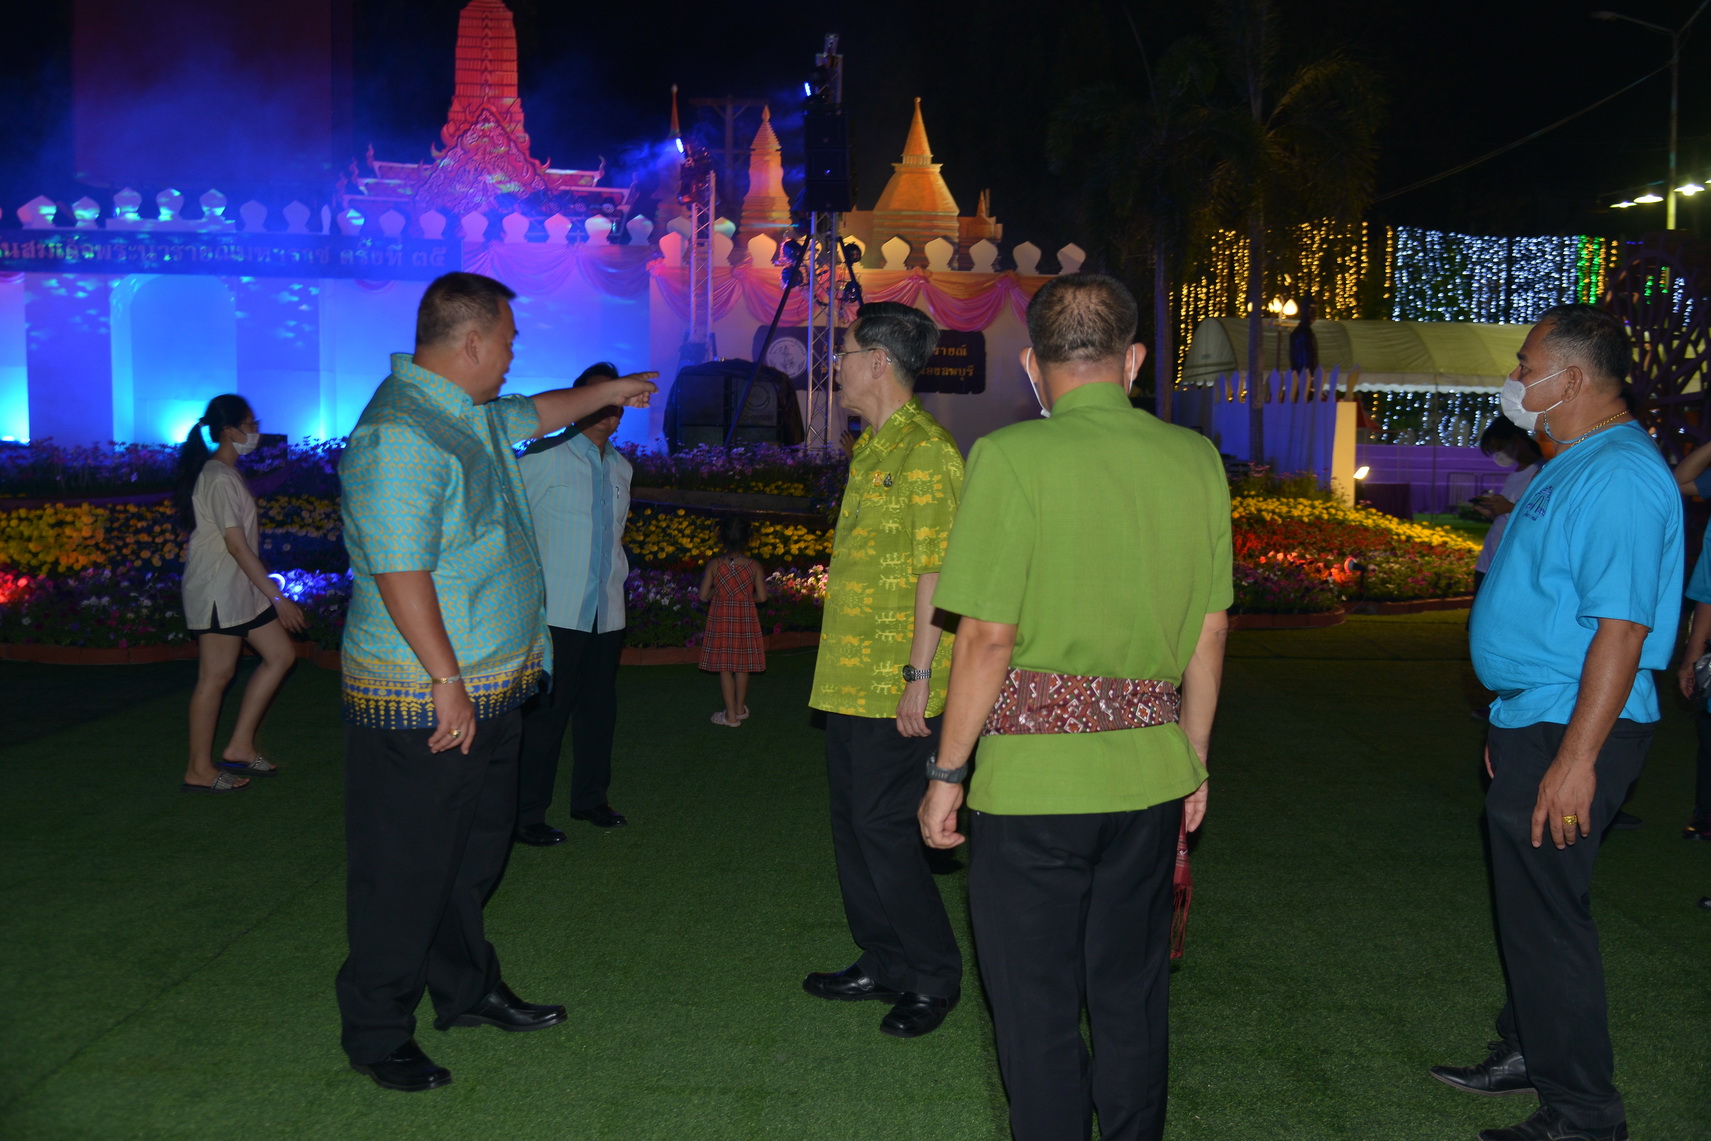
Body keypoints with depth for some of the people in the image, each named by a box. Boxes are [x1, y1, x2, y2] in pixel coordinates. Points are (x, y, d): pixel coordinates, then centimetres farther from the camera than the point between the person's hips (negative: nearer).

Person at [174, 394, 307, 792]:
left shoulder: (226, 474, 14)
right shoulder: (220, 478, -16)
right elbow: (236, 544, -21)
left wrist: (271, 594, 20)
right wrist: (278, 597, -20)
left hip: (238, 586, 10)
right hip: (217, 588, -10)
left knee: (280, 654, 9)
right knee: (216, 676, -3)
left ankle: (239, 747, 13)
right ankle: (200, 770, 7)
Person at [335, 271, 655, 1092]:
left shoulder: (475, 414, 11)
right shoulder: (399, 433, -22)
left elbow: (532, 415, 35)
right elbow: (400, 571, -26)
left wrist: (606, 392, 46)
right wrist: (446, 680, -25)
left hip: (488, 689, 10)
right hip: (424, 701, -10)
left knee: (474, 849, 21)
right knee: (405, 871, 3)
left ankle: (467, 988, 38)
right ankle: (376, 1033, 18)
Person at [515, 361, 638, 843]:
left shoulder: (621, 467, 15)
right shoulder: (545, 457, -7)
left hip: (606, 615, 7)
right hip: (557, 613, -7)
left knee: (599, 709, 13)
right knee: (546, 713, -4)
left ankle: (589, 798, 26)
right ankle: (526, 815, 5)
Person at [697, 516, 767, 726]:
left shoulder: (714, 565, -10)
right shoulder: (754, 566, -8)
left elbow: (703, 595, -9)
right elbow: (761, 597, -8)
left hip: (721, 620, -1)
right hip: (746, 620, 1)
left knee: (724, 668, 5)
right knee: (742, 666, 15)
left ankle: (731, 715, 7)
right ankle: (740, 708, 28)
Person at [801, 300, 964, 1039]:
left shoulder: (925, 452, -14)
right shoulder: (872, 449, 17)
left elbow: (936, 572, -19)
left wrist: (919, 675, -22)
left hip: (892, 686, -10)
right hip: (850, 678, 10)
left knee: (883, 825, -4)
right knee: (852, 823, 14)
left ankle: (934, 977, 11)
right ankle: (882, 964, 27)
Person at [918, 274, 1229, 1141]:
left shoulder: (1010, 458, -13)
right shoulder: (1196, 460, 3)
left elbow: (988, 638, -15)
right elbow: (1211, 630, 8)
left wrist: (947, 774, -5)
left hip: (1034, 776, -5)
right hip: (1149, 774, 5)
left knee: (1037, 1012, 9)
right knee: (1131, 1000, 20)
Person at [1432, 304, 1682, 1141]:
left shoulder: (1618, 477, -19)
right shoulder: (1568, 470, 15)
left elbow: (1621, 627, -25)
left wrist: (1576, 759, -28)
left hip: (1570, 732, -10)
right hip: (1531, 722, 10)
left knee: (1547, 913, -3)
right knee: (1525, 902, 20)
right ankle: (1528, 1053, 37)